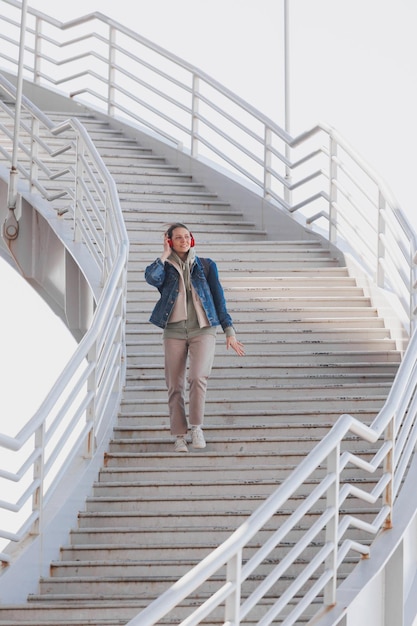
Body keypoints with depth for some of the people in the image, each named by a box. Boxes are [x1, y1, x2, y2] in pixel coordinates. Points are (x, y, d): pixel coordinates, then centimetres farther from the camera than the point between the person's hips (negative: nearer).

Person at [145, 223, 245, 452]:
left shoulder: (206, 266, 10)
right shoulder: (165, 267, 8)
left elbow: (219, 298, 11)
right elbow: (151, 278, -16)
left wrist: (229, 331, 7)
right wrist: (165, 254, -2)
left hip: (203, 330, -1)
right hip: (174, 331, 1)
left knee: (198, 377, -20)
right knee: (175, 385, 0)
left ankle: (196, 427, -4)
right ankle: (179, 436, 8)